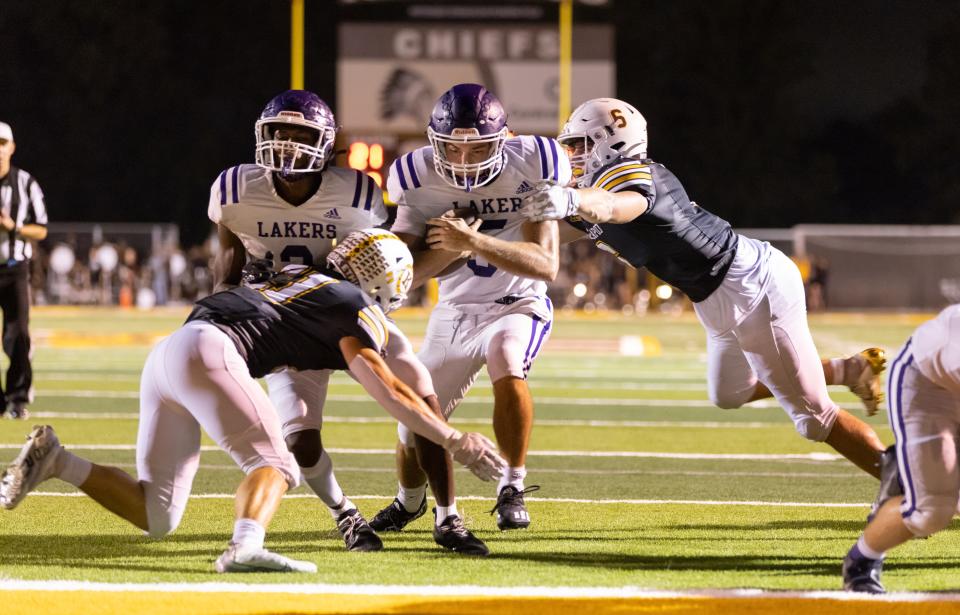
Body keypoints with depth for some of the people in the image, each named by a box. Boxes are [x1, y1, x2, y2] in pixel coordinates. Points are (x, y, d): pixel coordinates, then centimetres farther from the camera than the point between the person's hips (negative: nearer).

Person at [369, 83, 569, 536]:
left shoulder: (528, 167, -20)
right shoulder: (420, 178, -14)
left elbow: (546, 264, -26)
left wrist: (473, 242, -38)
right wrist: (452, 249, -32)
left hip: (517, 305, -3)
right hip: (454, 311, 3)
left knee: (508, 366, -34)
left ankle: (513, 487, -16)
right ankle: (409, 499, 37)